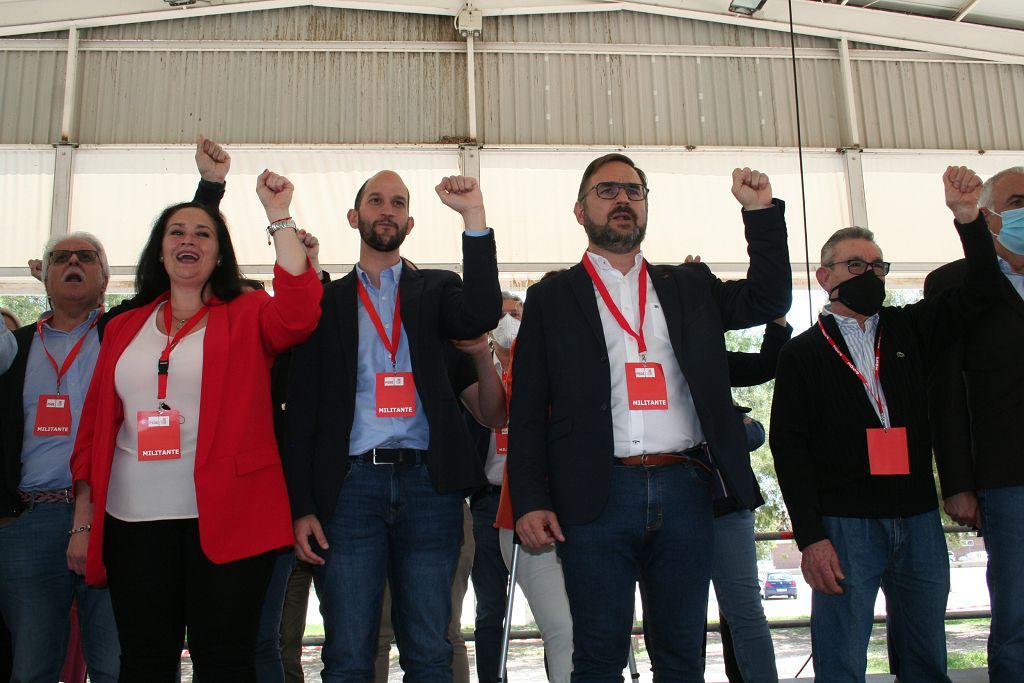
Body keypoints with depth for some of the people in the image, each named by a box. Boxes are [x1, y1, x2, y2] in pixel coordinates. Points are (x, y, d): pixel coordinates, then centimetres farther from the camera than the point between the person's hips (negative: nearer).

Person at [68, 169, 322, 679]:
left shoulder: (246, 317, 5)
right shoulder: (124, 328, 14)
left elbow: (298, 312, -18)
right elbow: (95, 427, 14)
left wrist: (278, 216, -18)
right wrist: (83, 522, 9)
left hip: (224, 517, -3)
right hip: (133, 521, 3)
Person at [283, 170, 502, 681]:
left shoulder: (435, 290, 13)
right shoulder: (325, 301, 11)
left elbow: (482, 315, -10)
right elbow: (302, 408, 6)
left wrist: (474, 215, -14)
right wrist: (301, 506, -1)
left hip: (427, 485, 1)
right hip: (351, 484, 0)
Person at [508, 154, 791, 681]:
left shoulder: (690, 287, 18)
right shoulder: (552, 298, 8)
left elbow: (769, 299, 10)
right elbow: (527, 411, 3)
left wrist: (761, 212, 2)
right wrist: (530, 501, -7)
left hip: (685, 491, 3)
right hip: (597, 494, -2)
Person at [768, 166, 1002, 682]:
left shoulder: (909, 330, 12)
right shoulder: (802, 354, 1)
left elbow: (980, 292, 5)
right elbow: (789, 446, -5)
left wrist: (968, 216, -9)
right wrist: (810, 537, -12)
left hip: (918, 520, 4)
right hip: (844, 525, -4)